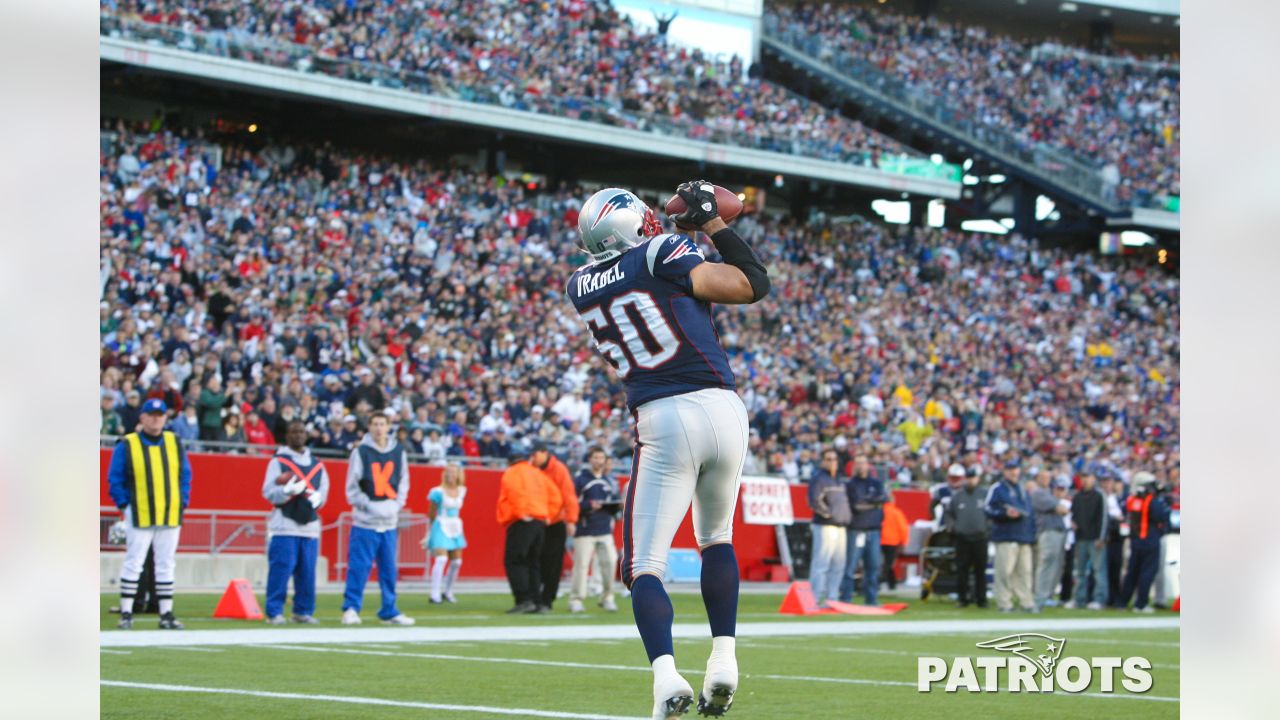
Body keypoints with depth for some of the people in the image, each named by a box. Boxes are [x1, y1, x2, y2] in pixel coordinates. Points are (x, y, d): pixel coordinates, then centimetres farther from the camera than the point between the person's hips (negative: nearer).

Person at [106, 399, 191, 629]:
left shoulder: (175, 443, 9)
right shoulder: (127, 445, -2)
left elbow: (185, 476, 14)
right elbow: (114, 479, 1)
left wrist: (182, 503, 4)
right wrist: (124, 505, -6)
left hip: (170, 516, 4)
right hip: (139, 516, -3)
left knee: (165, 565, 7)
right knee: (133, 564, -3)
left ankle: (166, 614, 11)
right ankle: (126, 613, 1)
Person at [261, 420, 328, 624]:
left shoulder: (317, 464, 17)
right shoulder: (278, 461, 4)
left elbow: (324, 490, 15)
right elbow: (269, 492, -4)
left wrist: (317, 498, -8)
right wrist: (289, 490, -21)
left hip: (310, 525, 4)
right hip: (284, 526, -4)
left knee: (307, 572, 3)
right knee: (280, 570, -9)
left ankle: (303, 611, 12)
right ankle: (274, 612, -5)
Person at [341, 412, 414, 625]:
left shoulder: (398, 452, 10)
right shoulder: (360, 452, -2)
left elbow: (403, 482, 14)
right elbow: (352, 487, -2)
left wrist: (397, 505, -1)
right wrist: (369, 505, -12)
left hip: (390, 522, 4)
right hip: (365, 520, -4)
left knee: (389, 568, 7)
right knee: (359, 567, -7)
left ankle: (389, 611, 14)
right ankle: (351, 608, -1)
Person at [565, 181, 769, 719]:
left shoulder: (580, 286, 11)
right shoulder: (662, 256, -2)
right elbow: (751, 285, -2)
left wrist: (696, 223, 30)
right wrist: (712, 223, 8)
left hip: (663, 423, 0)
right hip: (721, 410, 0)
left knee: (644, 565, 1)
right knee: (716, 537, 24)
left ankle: (665, 675, -22)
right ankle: (724, 659, 15)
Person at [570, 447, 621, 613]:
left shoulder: (610, 481, 15)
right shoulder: (580, 479, 0)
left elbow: (615, 502, 20)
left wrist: (613, 507, -3)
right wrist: (589, 505, -19)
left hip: (605, 530, 4)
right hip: (585, 530, -4)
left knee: (610, 561, -5)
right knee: (581, 563, -8)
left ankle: (607, 598, 6)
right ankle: (576, 599, -2)